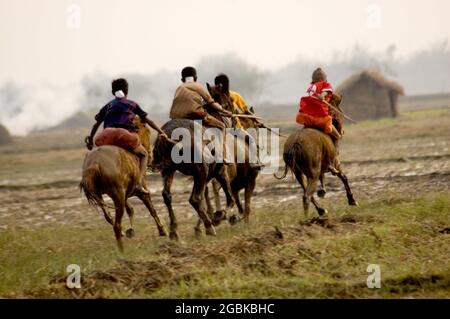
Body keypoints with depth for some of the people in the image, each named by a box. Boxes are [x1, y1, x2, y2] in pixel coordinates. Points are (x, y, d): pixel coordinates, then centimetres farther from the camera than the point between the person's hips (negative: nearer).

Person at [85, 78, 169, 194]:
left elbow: (96, 124, 26)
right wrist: (161, 132, 26)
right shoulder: (132, 104, 23)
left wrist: (90, 139, 35)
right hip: (126, 136, -2)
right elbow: (148, 120, 22)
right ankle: (140, 183, 1)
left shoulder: (107, 106, 27)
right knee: (144, 154, 22)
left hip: (107, 137, 2)